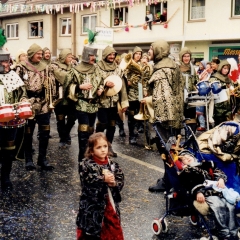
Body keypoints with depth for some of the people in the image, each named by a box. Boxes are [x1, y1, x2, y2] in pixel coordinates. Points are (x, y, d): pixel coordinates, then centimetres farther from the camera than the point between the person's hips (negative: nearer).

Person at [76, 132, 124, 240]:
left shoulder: (112, 165, 3)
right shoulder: (86, 165, -10)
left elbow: (121, 181, 2)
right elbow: (88, 183, -19)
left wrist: (114, 183, -18)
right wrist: (103, 179, -22)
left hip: (110, 205, 4)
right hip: (92, 206, -4)